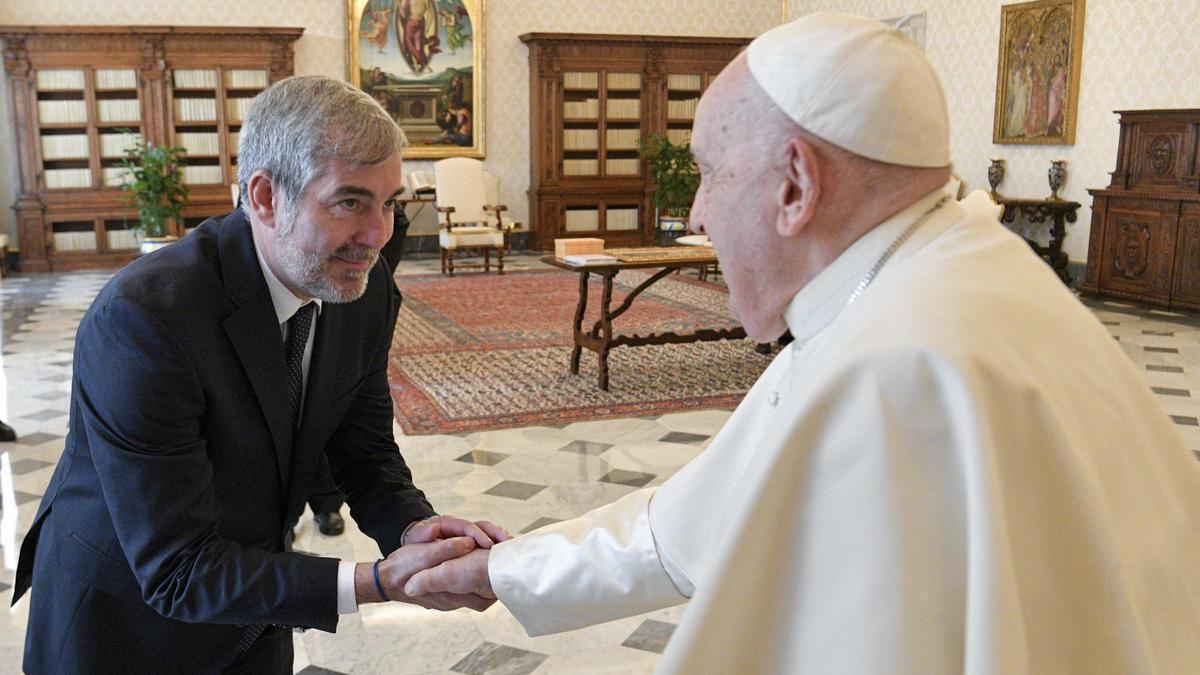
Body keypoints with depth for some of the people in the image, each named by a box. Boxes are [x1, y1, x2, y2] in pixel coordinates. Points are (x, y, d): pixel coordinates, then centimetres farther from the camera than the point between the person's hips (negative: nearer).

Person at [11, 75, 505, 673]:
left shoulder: (367, 292, -13)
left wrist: (414, 528, -24)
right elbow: (177, 571, -30)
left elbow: (365, 456, -3)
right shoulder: (142, 316, -32)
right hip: (125, 618, -5)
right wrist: (380, 582, -37)